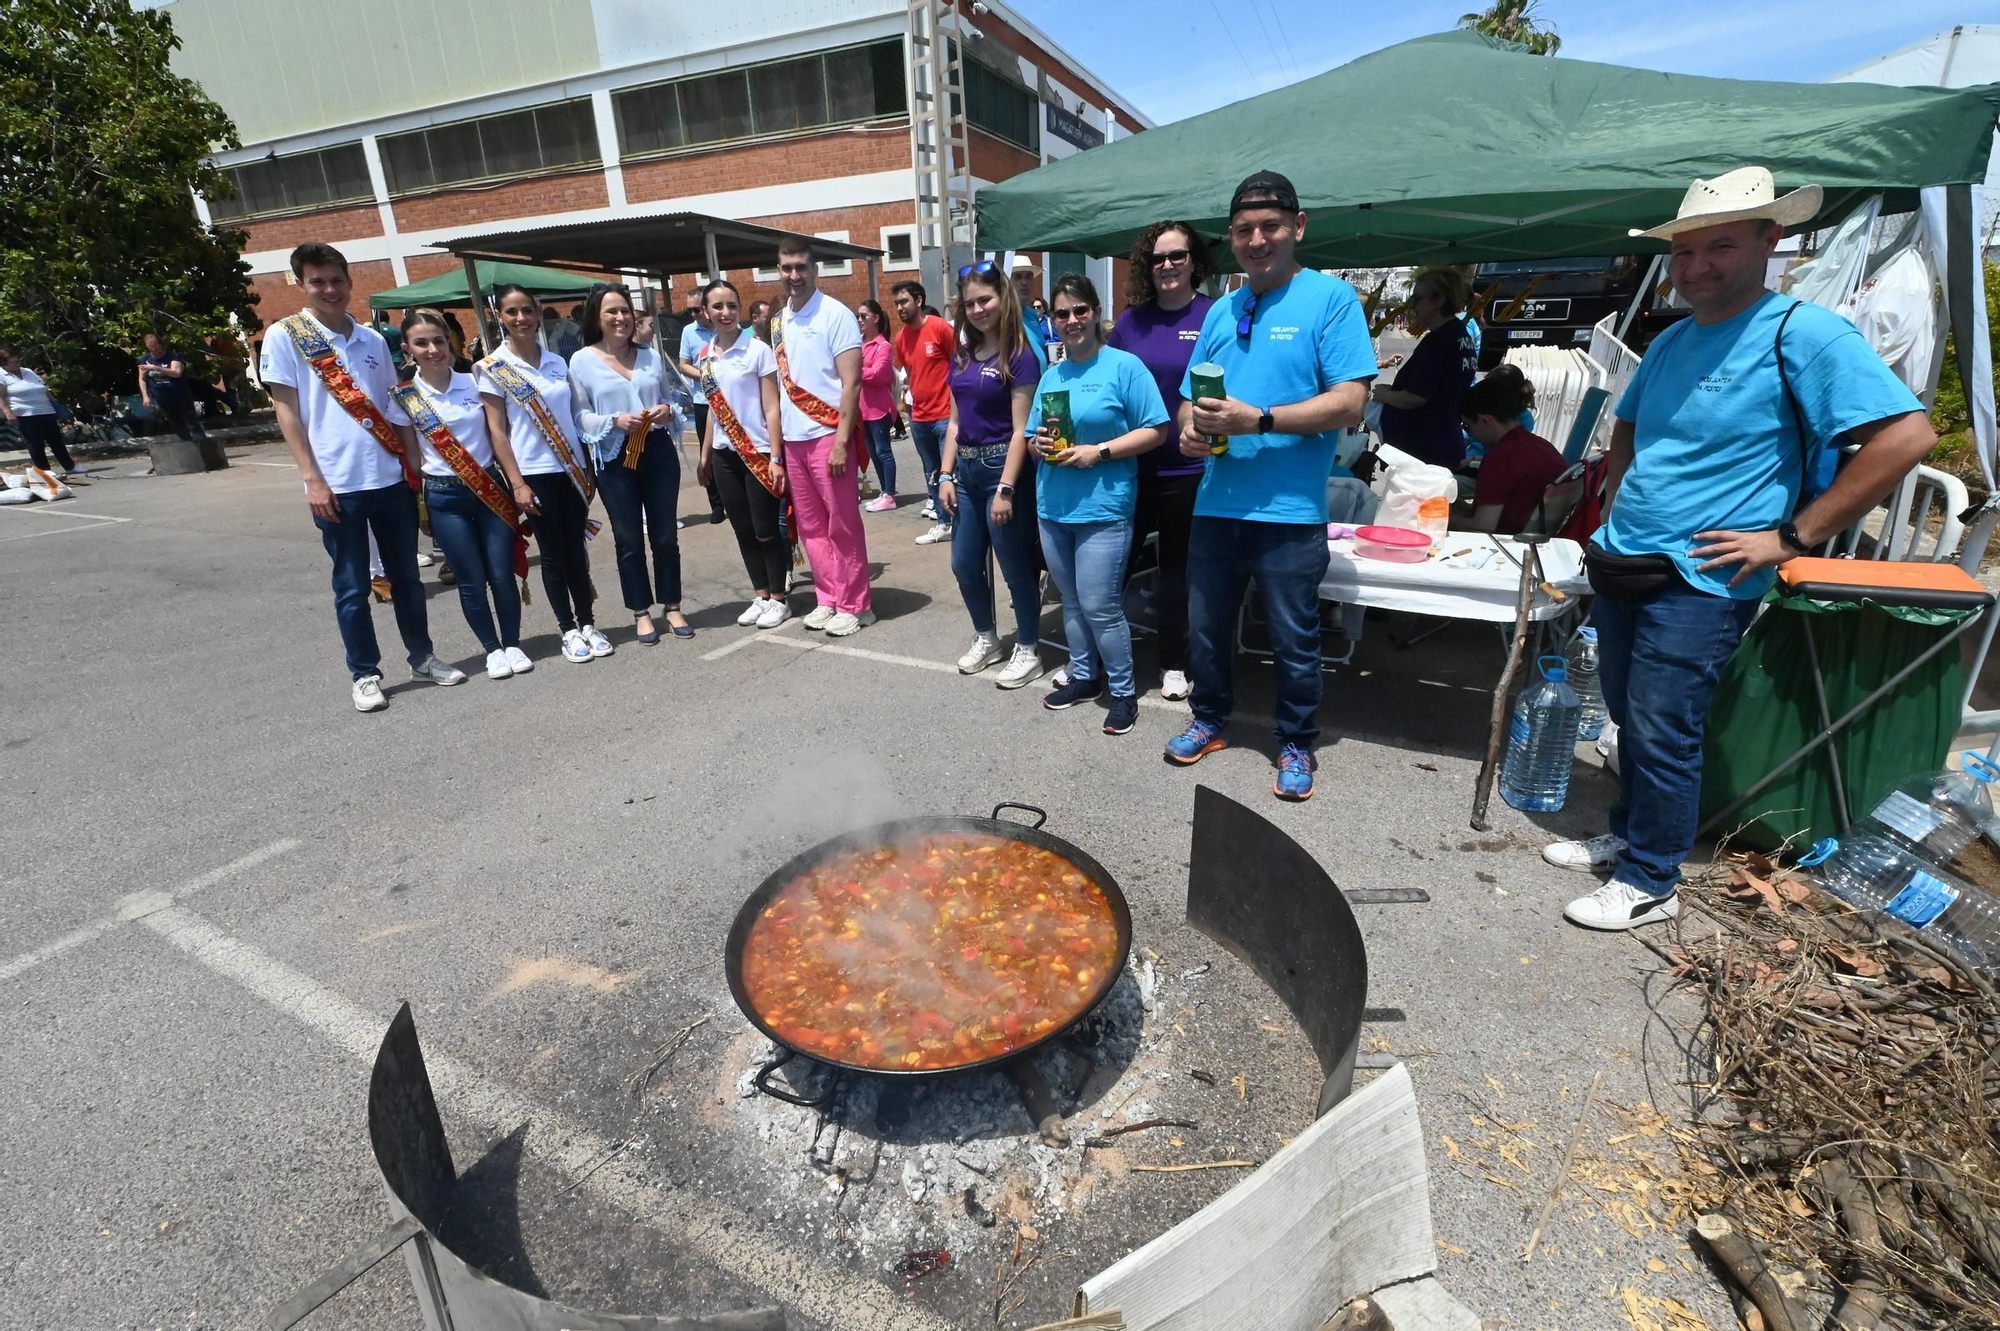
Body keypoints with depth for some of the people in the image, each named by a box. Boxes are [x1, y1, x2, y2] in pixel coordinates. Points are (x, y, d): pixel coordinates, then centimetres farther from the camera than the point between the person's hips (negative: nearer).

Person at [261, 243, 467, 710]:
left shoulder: (372, 339, 11)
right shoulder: (285, 336, 0)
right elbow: (286, 412, -3)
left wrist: (416, 467, 10)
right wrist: (312, 479, -10)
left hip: (391, 478, 4)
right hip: (337, 485, -3)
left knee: (406, 575, 11)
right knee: (352, 586, 4)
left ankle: (422, 658, 24)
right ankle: (365, 675, 15)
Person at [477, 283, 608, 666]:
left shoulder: (558, 362, 8)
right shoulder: (492, 368, -3)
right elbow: (496, 430, -6)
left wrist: (589, 467, 8)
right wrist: (517, 483, -12)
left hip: (572, 468, 3)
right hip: (534, 473, -3)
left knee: (576, 548, 7)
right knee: (553, 553, 2)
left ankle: (588, 624, 16)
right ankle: (569, 631, 12)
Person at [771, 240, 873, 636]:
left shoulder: (836, 315, -7)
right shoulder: (778, 321, 12)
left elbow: (851, 382, -12)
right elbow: (779, 382, 15)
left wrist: (841, 440, -18)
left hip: (827, 435, -6)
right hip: (792, 438, 7)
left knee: (843, 525, -1)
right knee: (811, 527, 10)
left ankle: (854, 605, 9)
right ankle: (829, 598, 20)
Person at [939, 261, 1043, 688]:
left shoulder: (1018, 357, -10)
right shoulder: (962, 356, 10)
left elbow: (1020, 430, -14)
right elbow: (955, 421, 13)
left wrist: (1005, 489, -18)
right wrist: (946, 474, 7)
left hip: (1002, 467, -7)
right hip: (966, 468, 7)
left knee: (1015, 565, 3)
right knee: (964, 564, 13)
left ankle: (1028, 650, 19)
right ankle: (986, 638, 33)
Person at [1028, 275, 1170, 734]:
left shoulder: (1125, 366, -6)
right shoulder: (1051, 375, 13)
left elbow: (1156, 431, -10)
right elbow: (1032, 437, 19)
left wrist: (1099, 451, -18)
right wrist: (1039, 444, -5)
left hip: (1103, 507, -6)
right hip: (1053, 507, 6)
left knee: (1100, 606, -5)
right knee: (1072, 601, 15)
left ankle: (1124, 691, 13)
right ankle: (1083, 676, 31)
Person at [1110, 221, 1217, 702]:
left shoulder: (1215, 316, -4)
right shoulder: (1131, 319, 4)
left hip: (1188, 467, -2)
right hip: (1131, 463, 3)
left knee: (1176, 567, 9)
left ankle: (1173, 663, 25)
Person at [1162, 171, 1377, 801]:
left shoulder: (1332, 298, -5)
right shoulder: (1220, 311, 12)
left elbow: (1349, 403, -14)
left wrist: (1259, 419, -23)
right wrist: (1189, 428, -7)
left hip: (1290, 510, -5)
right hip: (1215, 504, 5)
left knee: (1294, 641, 7)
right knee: (1205, 627, 16)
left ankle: (1297, 744, 27)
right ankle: (1209, 720, 37)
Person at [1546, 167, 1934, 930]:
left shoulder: (1802, 334, -12)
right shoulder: (1672, 340, 11)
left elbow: (1907, 434, -18)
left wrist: (1791, 537, -18)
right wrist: (1622, 497, 13)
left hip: (1697, 582, -7)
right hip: (1620, 566, 7)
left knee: (1661, 734, -2)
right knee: (1630, 720, 17)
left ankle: (1650, 883, 13)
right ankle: (1629, 837, 34)